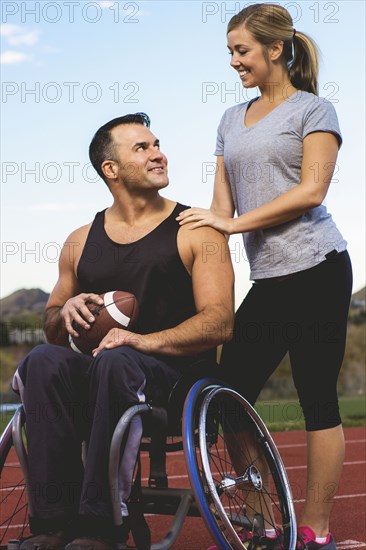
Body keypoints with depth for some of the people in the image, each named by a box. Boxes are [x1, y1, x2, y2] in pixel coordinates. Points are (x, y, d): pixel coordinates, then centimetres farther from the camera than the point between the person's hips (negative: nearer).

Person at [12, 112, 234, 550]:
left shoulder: (195, 231, 4)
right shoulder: (80, 242, 16)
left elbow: (220, 322, -7)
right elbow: (52, 329, 22)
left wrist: (148, 341, -22)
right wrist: (65, 312, -4)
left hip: (178, 374, -3)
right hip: (95, 378, 4)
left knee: (115, 362, -36)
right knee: (43, 360, -28)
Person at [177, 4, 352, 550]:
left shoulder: (313, 109, 2)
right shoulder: (232, 120, 20)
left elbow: (311, 190, -10)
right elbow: (222, 204, 16)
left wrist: (234, 222, -12)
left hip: (316, 269, -7)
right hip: (267, 279, 7)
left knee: (318, 399, -3)